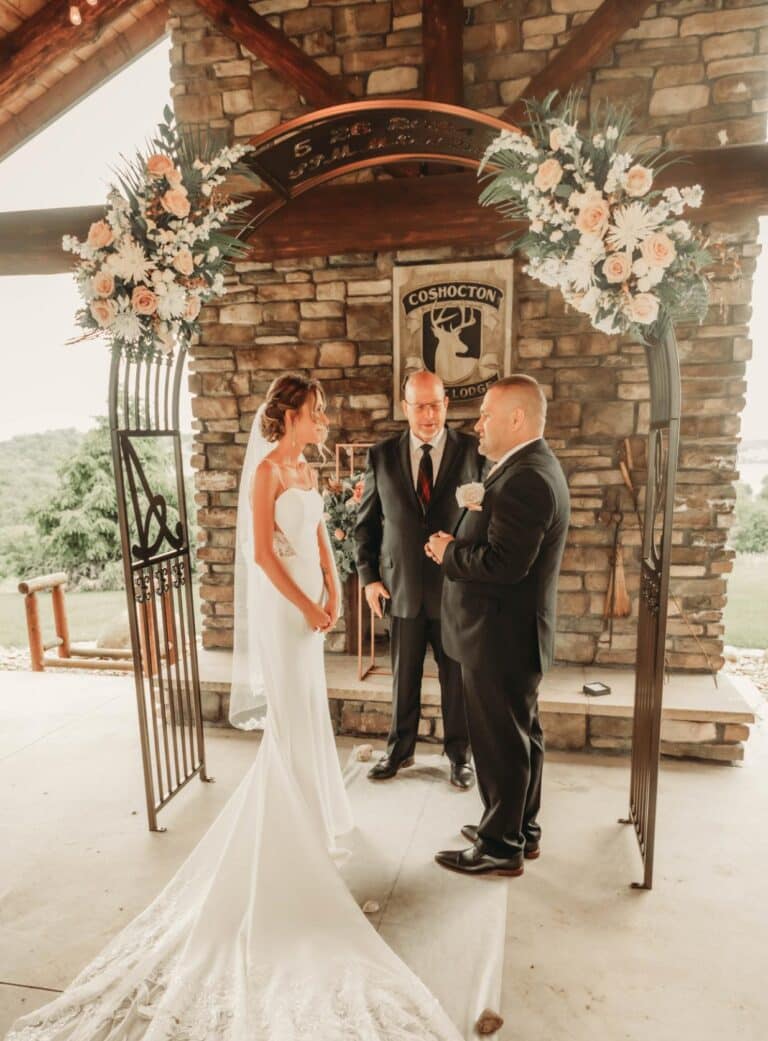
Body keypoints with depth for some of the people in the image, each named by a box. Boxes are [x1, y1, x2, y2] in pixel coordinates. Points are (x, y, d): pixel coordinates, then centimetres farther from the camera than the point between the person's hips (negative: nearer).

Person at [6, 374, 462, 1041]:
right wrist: (306, 607, -16)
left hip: (309, 603, 8)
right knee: (292, 722, 2)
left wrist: (332, 593, 1)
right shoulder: (267, 469, -15)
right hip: (281, 606, -8)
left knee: (307, 713, 19)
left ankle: (303, 808, 39)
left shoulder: (303, 468, 11)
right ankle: (285, 834, 18)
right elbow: (262, 552, -20)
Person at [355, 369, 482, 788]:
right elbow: (366, 522, 6)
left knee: (457, 677, 13)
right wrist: (368, 576, 1)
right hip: (401, 587, 2)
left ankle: (458, 753, 34)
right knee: (402, 675, 17)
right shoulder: (382, 455, 0)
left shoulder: (473, 451, -5)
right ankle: (400, 749, 37)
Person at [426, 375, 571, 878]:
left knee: (501, 743, 5)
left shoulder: (524, 478, -24)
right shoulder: (534, 467, 10)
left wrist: (448, 552, -14)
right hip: (515, 632, 11)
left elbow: (504, 563, -29)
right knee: (522, 734, 21)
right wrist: (461, 543, -1)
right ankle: (521, 829, 38)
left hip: (501, 636, -11)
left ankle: (500, 846, 23)